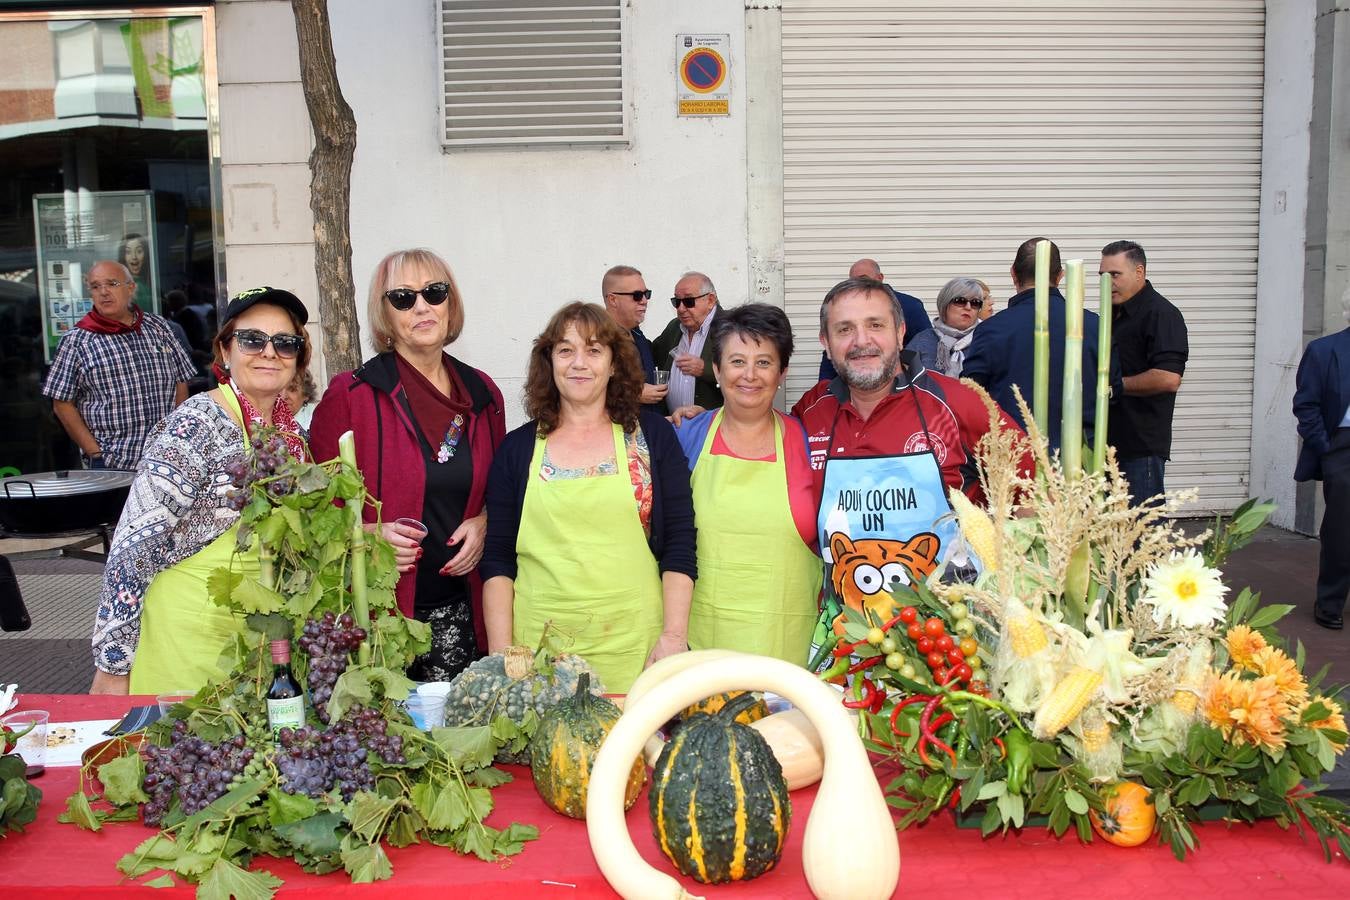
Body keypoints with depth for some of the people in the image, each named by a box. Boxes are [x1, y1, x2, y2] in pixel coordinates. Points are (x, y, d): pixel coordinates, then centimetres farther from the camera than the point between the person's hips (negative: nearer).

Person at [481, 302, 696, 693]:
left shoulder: (652, 435, 5)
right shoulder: (517, 448, 7)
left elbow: (679, 545, 2)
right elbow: (497, 560, 7)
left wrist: (674, 635, -6)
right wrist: (500, 651, -2)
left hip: (634, 644, 0)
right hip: (539, 645, 1)